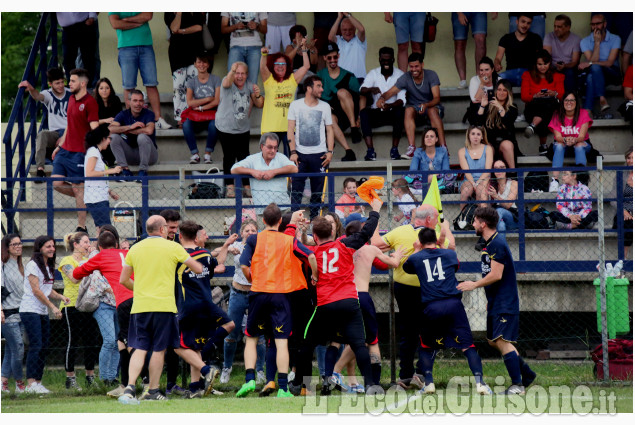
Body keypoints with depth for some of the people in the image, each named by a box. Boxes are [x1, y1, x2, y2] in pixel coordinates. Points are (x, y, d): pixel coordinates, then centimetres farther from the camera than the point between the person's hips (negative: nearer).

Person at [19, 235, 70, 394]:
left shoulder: (49, 267, 17)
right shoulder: (33, 265, -9)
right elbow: (36, 290, -14)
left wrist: (60, 296, 0)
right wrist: (53, 307, -15)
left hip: (43, 312, 8)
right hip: (30, 309, -8)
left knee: (44, 347, 5)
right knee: (36, 346, -13)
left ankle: (37, 382, 9)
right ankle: (31, 384, -15)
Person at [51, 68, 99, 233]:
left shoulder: (90, 102, -12)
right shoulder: (72, 99, 14)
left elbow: (94, 129, -17)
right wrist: (59, 146, 23)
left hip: (79, 153, -8)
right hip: (65, 150, 8)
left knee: (78, 188, -3)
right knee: (57, 183, 4)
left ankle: (81, 227, 5)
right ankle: (86, 198, 24)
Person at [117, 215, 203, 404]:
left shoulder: (135, 249, 7)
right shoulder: (172, 247, -2)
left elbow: (123, 280, 11)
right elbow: (198, 269, 5)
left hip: (140, 305, 3)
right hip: (163, 306, -3)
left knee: (139, 349, 2)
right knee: (159, 349, 6)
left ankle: (130, 388, -14)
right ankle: (153, 391, 10)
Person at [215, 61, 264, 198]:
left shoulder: (249, 86, 2)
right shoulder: (228, 82, -10)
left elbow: (259, 105, 4)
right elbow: (226, 83, -37)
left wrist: (257, 96, -20)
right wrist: (232, 71, -57)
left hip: (243, 129, 3)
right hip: (226, 128, -3)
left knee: (244, 157, 3)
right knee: (229, 157, 2)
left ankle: (247, 186, 11)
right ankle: (230, 186, 10)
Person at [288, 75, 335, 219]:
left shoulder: (325, 107, 7)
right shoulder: (296, 105, 2)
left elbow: (329, 130, 10)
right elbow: (290, 130, 1)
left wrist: (330, 152, -1)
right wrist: (293, 152, -7)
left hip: (319, 154, 1)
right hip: (300, 153, -1)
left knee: (317, 190, 4)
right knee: (296, 187, -5)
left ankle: (314, 217, 12)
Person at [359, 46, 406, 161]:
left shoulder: (400, 75, -2)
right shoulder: (373, 73, 4)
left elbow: (402, 100, -14)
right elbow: (362, 90, -14)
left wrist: (390, 105, -36)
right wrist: (371, 89, -38)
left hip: (393, 112, -1)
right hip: (377, 112, 1)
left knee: (400, 111, -35)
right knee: (364, 112, -29)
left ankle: (395, 149, -29)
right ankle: (370, 151, -36)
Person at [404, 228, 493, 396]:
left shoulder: (416, 258, 9)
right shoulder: (449, 254, 12)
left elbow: (406, 267, 32)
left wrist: (416, 250, 45)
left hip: (430, 308, 0)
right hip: (453, 304, 0)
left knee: (426, 346, 21)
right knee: (467, 345, 0)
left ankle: (428, 382, 8)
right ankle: (480, 382, -13)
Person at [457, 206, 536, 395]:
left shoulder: (497, 244, -17)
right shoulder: (488, 244, 16)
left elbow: (496, 275, -22)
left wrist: (474, 285, -12)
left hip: (505, 304, -11)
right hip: (495, 303, 11)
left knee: (502, 341, -15)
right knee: (493, 341, 14)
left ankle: (517, 385, -16)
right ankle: (526, 374, 22)